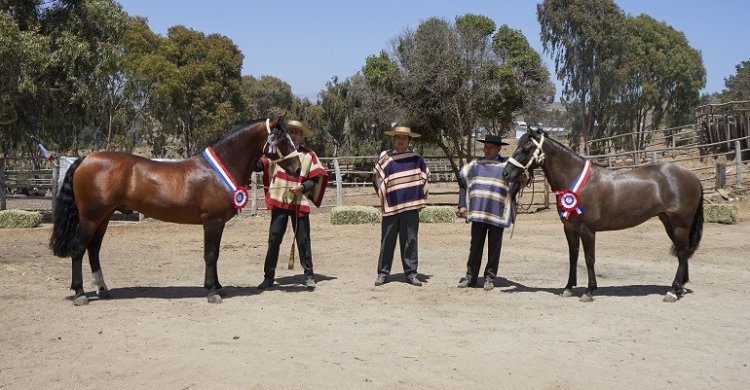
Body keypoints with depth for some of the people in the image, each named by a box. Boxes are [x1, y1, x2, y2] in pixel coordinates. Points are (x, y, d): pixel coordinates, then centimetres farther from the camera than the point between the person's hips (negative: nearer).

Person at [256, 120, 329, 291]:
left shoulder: (309, 155, 3)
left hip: (300, 203, -1)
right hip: (279, 201, 1)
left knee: (303, 240, 4)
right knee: (274, 239, 4)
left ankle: (309, 275, 14)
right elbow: (261, 165, -2)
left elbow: (316, 179, 0)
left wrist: (302, 187, -15)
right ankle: (269, 276, 13)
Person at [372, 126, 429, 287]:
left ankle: (411, 273, 13)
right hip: (391, 206, -1)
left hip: (411, 206, 1)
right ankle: (383, 272, 13)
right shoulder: (385, 157, 0)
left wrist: (421, 198, 12)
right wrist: (383, 197, 2)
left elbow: (424, 176, 17)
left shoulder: (415, 158, 6)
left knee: (410, 241, 5)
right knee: (387, 241, 5)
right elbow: (378, 178, 5)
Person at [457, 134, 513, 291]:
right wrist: (462, 205, 8)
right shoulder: (475, 164, 9)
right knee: (475, 246, 10)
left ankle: (490, 277, 18)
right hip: (478, 213, 3)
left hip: (497, 214, -2)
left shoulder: (506, 166, 0)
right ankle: (471, 276, 19)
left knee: (494, 248, 7)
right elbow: (463, 182, 14)